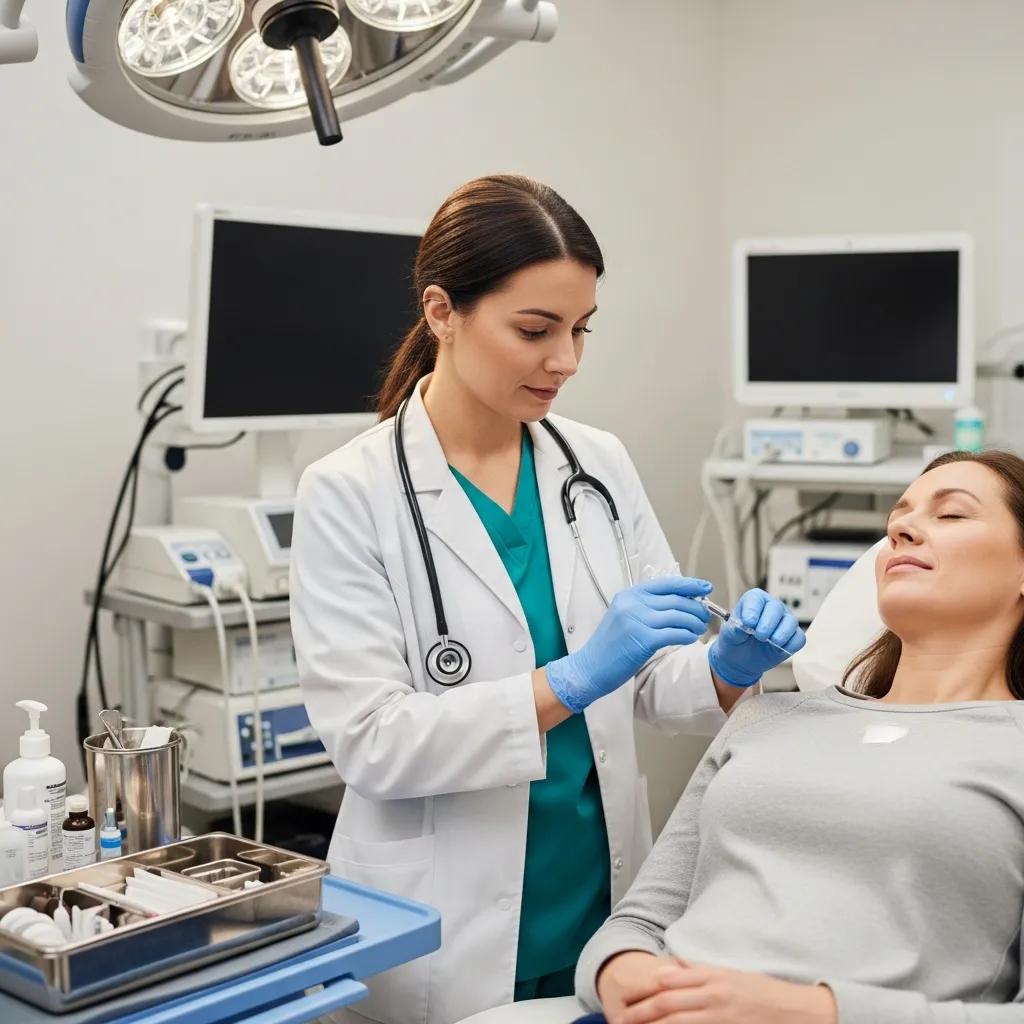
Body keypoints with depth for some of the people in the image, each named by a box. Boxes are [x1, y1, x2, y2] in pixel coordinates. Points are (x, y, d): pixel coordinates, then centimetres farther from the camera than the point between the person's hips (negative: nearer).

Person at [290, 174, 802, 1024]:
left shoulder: (600, 465, 2)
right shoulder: (350, 495, -11)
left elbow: (654, 679, 5)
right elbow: (370, 741, -17)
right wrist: (571, 679, -26)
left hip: (604, 912, 4)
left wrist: (727, 668, -16)